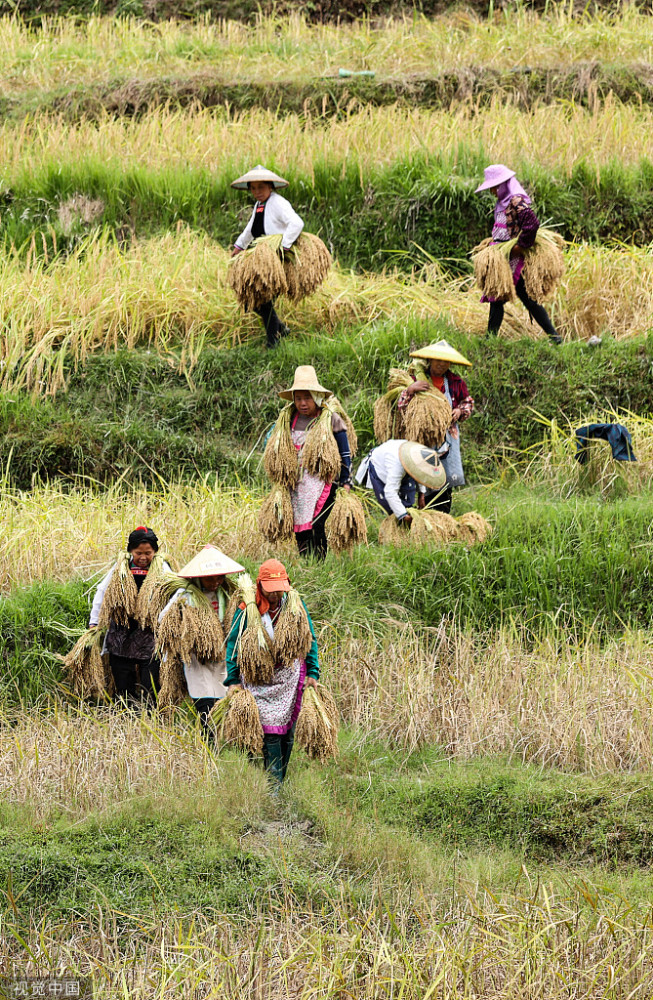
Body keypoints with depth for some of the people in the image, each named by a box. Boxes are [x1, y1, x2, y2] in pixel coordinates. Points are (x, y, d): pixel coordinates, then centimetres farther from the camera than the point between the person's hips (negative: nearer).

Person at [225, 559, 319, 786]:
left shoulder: (296, 606, 3)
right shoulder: (247, 610, -5)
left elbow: (310, 640, 11)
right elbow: (233, 644, 3)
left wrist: (312, 673, 3)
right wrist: (233, 680, -1)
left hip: (290, 681, 3)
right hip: (259, 681, -3)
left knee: (287, 735, 5)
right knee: (270, 734, -11)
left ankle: (279, 783, 15)